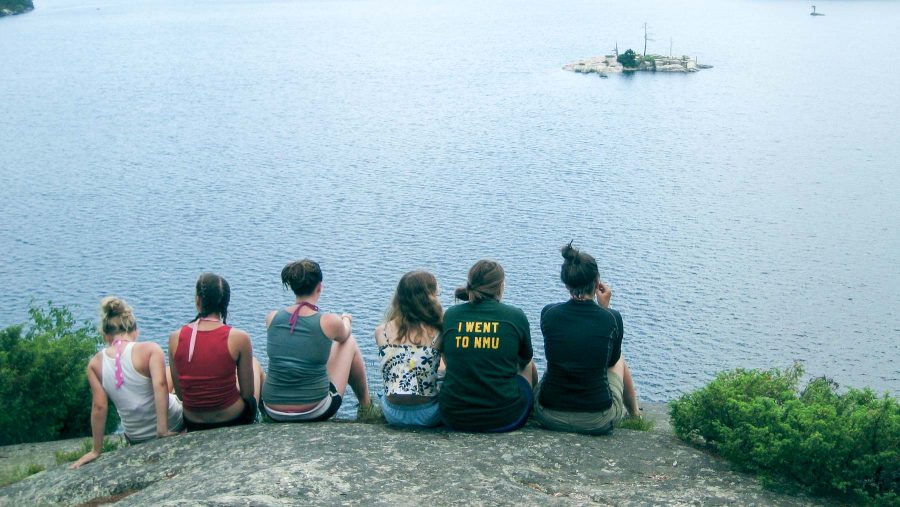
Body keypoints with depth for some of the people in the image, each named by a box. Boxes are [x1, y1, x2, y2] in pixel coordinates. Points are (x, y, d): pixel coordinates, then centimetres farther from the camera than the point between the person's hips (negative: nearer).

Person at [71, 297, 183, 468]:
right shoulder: (150, 349, -16)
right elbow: (160, 385, -29)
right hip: (173, 426, -3)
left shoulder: (95, 363, -7)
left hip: (137, 440, 3)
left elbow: (99, 407, -9)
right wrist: (163, 432, -28)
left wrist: (97, 450, -1)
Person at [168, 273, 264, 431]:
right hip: (234, 420, -3)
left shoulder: (175, 338, -10)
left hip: (193, 426, 3)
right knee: (254, 363, 26)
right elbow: (248, 394, -12)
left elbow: (180, 394, -2)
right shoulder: (238, 338, -19)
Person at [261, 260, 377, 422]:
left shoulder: (272, 318, -5)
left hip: (273, 412, 4)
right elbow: (344, 335, 12)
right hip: (315, 412, -4)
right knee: (350, 342, 18)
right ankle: (366, 407, 35)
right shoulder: (329, 322, -14)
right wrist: (346, 320, 37)